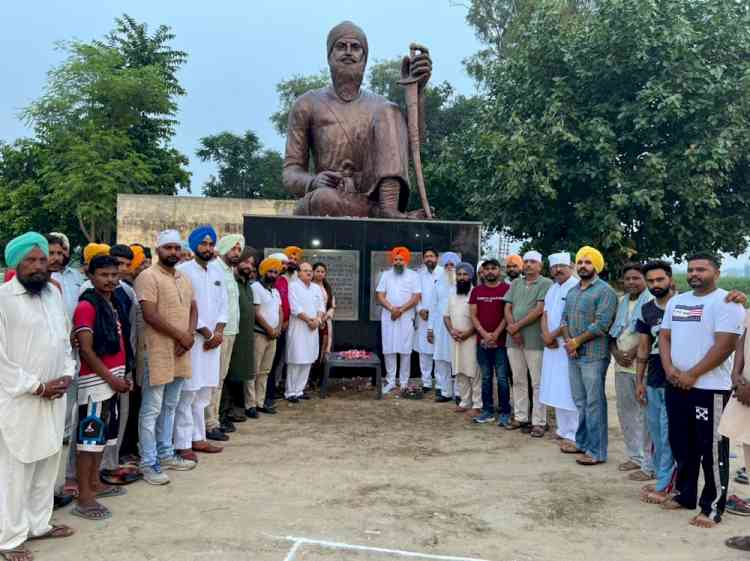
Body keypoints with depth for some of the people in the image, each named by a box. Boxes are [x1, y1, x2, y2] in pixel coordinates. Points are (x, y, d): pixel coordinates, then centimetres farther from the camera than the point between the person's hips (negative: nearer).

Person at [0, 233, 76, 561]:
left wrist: (67, 373, 0)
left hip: (54, 395, 6)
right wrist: (36, 387, -14)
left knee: (47, 463, 15)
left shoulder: (54, 292, 8)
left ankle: (38, 523, 32)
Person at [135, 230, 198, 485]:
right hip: (158, 353, -7)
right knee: (151, 411, 0)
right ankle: (148, 464, 8)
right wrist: (181, 336, -14)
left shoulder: (184, 278, 14)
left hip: (180, 353, 8)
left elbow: (193, 309, 14)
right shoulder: (148, 276, -10)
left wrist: (190, 335, -5)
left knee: (170, 407, 17)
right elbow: (150, 315, -17)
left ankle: (166, 454, 28)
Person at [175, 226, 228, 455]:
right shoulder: (183, 270, -8)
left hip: (213, 340, 7)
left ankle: (198, 438, 22)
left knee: (203, 392, 12)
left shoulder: (217, 270, 13)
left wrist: (218, 332, -2)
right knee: (187, 393, -5)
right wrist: (207, 333, -10)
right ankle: (182, 444, 3)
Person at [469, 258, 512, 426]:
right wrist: (484, 334, -8)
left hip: (501, 341, -3)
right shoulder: (477, 290, 10)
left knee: (502, 378, -1)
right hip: (482, 342, 3)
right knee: (486, 378, 10)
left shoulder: (507, 289, 0)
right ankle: (487, 411, 18)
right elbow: (473, 315, 5)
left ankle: (504, 413, 8)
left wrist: (495, 334, -12)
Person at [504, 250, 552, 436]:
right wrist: (512, 328, -7)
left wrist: (517, 326, -11)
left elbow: (539, 310, -12)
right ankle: (520, 418, 21)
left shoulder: (546, 283, -3)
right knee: (518, 381, 11)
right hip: (514, 339, 6)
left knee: (537, 383, -1)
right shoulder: (516, 283, 15)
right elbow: (507, 308, 10)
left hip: (535, 339, -6)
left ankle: (539, 422, 5)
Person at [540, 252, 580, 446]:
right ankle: (563, 430, 25)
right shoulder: (552, 288, 16)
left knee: (569, 393, -5)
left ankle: (573, 436, 2)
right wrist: (546, 335, -5)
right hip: (552, 346, 8)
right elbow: (545, 314, 13)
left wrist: (553, 335, -11)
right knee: (557, 391, 13)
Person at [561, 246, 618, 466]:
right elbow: (565, 319, 13)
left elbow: (601, 325, -17)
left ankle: (597, 451, 5)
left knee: (594, 403, -3)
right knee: (580, 402, 14)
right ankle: (582, 443, 25)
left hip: (594, 355, -7)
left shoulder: (605, 291, -9)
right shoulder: (572, 291, 16)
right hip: (573, 355, 7)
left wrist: (576, 342, -11)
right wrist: (568, 341, -5)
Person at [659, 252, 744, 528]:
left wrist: (692, 374, -15)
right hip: (676, 386, 7)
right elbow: (664, 336, 14)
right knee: (681, 446, 15)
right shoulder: (676, 301, 14)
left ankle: (712, 507, 9)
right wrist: (669, 369, -3)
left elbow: (725, 344, -16)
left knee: (711, 450, 0)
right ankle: (685, 495, 28)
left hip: (710, 388, -7)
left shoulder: (726, 302, -8)